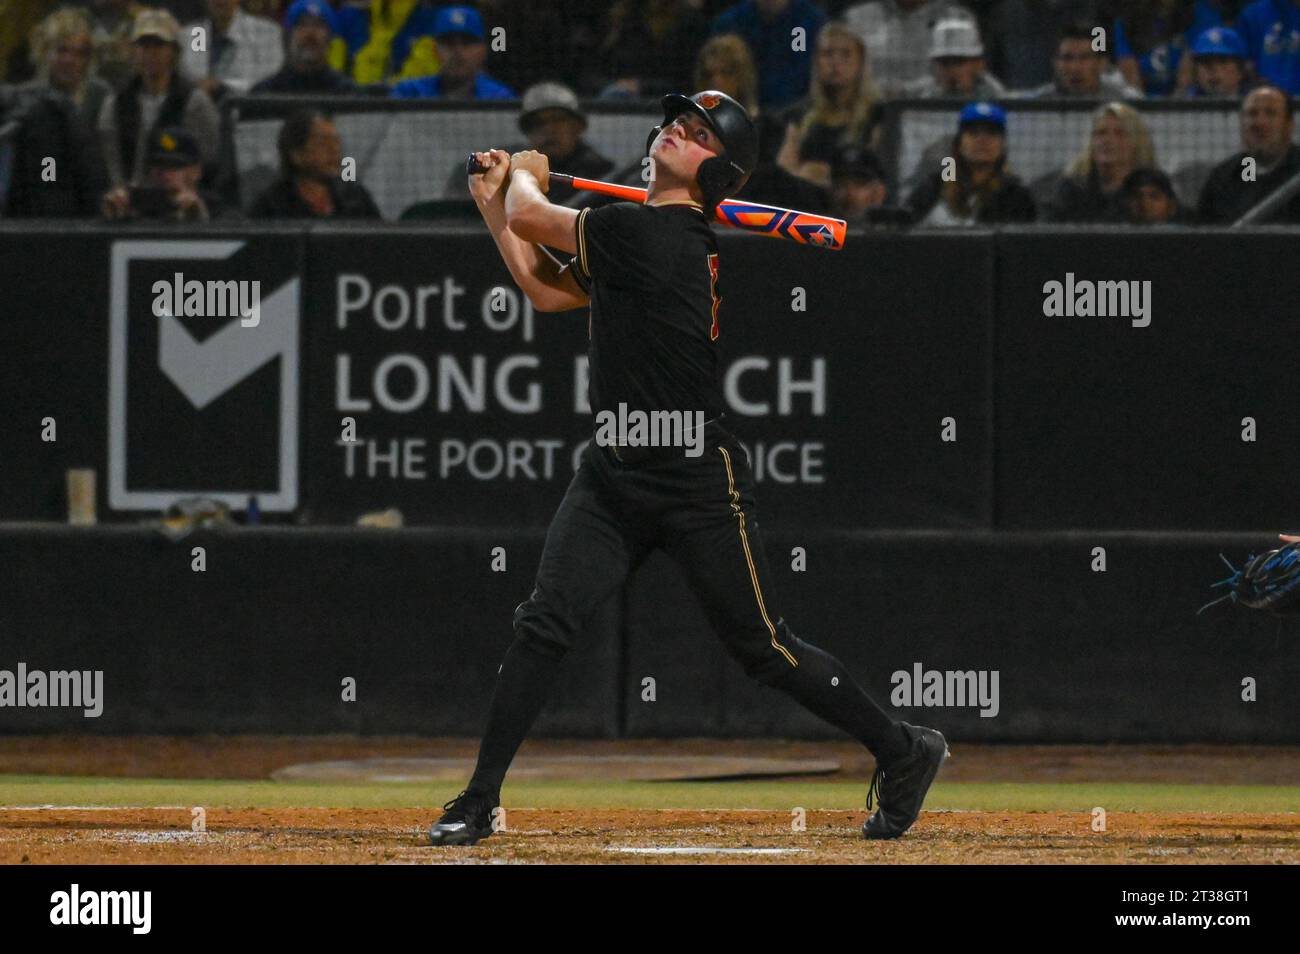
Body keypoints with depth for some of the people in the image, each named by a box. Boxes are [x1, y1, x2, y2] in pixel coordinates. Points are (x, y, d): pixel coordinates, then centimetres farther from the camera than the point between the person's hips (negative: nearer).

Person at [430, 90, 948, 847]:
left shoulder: (647, 232, -17)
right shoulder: (640, 243, 10)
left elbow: (533, 219, -10)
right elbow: (544, 287, 20)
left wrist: (527, 180, 12)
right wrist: (494, 201, 20)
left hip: (701, 485, -8)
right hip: (614, 476, 8)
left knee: (764, 649, 2)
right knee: (543, 626, -5)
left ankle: (904, 752, 19)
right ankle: (479, 803, -2)